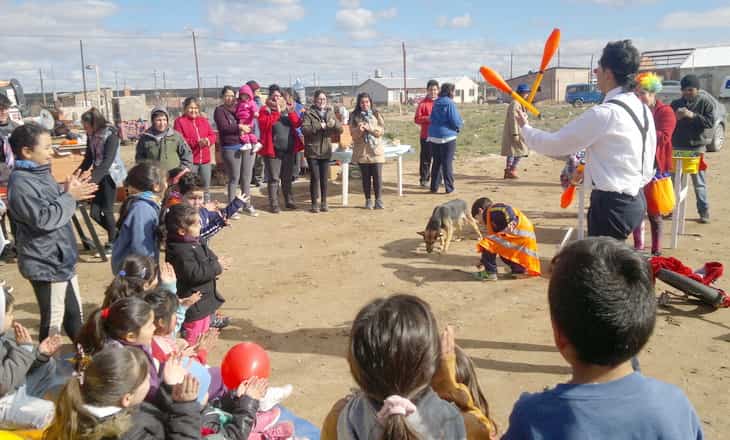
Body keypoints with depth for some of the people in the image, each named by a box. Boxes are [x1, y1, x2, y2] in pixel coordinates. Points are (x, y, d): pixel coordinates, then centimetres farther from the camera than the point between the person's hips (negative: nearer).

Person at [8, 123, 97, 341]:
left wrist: (69, 191, 0)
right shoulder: (20, 183, -21)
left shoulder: (40, 173, 8)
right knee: (53, 321, 4)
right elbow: (45, 219, -27)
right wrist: (70, 196, -19)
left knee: (74, 312, 22)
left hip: (61, 259, 9)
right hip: (46, 264, -9)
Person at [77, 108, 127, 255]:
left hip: (110, 175, -7)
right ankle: (117, 235, 23)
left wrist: (92, 179, -29)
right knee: (95, 213, 3)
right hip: (98, 176, 7)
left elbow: (107, 161, -23)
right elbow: (89, 158, 13)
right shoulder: (91, 136, 4)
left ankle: (113, 243, 15)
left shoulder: (111, 135, -17)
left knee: (107, 211, -3)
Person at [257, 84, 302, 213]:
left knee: (287, 178, 14)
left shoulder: (288, 108, 11)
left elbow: (297, 124, 1)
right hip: (272, 150, -4)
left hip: (289, 150, 4)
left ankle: (289, 201, 24)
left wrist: (291, 113, -16)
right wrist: (277, 112, -22)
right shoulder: (265, 110, 0)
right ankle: (274, 204, 4)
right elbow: (265, 124, -17)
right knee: (274, 179, -2)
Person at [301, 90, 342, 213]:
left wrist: (334, 124, -14)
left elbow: (340, 130, 7)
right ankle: (314, 203, 8)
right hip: (312, 151, -3)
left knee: (325, 178, 7)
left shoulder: (330, 112, 10)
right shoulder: (309, 113, -3)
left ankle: (324, 202, 18)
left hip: (326, 151, 3)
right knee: (315, 178, -2)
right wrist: (318, 126, -25)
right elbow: (304, 129, -15)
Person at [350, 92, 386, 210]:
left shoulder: (376, 114, 7)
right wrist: (359, 130, -21)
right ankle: (368, 200, 15)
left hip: (376, 149, 0)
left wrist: (369, 128, -15)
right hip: (361, 150, 0)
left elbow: (381, 130, -2)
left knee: (377, 176, -3)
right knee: (366, 177, 6)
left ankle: (379, 200, 6)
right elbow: (353, 133, 0)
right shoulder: (354, 116, 6)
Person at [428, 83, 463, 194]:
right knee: (447, 163, 1)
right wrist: (460, 125, 9)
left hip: (434, 136, 6)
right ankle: (449, 188, 5)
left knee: (436, 162, 13)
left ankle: (434, 187, 15)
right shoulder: (450, 103, -12)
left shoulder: (436, 103, 9)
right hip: (447, 136, -6)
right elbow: (455, 121, -14)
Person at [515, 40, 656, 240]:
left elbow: (554, 144, -12)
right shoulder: (643, 110, 9)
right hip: (635, 201, 9)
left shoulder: (604, 113, -19)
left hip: (612, 205, -9)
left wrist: (525, 127, 7)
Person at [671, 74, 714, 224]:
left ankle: (704, 212, 7)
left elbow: (710, 122, -9)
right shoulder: (675, 103, 7)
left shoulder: (705, 102, 0)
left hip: (696, 147, -3)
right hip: (677, 147, 3)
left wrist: (693, 116, -21)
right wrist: (675, 117, -13)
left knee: (699, 182, 0)